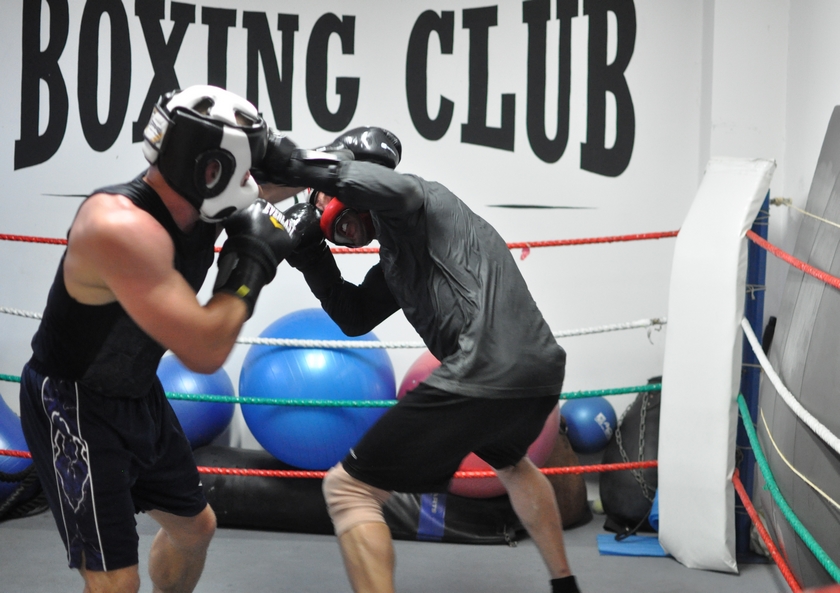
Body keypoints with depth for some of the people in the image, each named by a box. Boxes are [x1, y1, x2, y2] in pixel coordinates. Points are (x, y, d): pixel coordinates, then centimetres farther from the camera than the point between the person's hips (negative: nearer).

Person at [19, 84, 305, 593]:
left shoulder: (195, 203, -7)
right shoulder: (121, 227, -34)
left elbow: (272, 182, 18)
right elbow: (204, 351, -35)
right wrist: (251, 265, -23)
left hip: (140, 395, 9)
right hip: (74, 409, -9)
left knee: (195, 526, 23)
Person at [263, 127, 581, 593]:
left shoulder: (421, 200, 1)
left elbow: (388, 187, -24)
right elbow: (354, 318, 31)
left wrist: (297, 167, -16)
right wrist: (312, 256, 20)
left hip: (488, 377, -10)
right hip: (540, 371, 10)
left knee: (347, 488, -2)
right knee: (510, 462, 44)